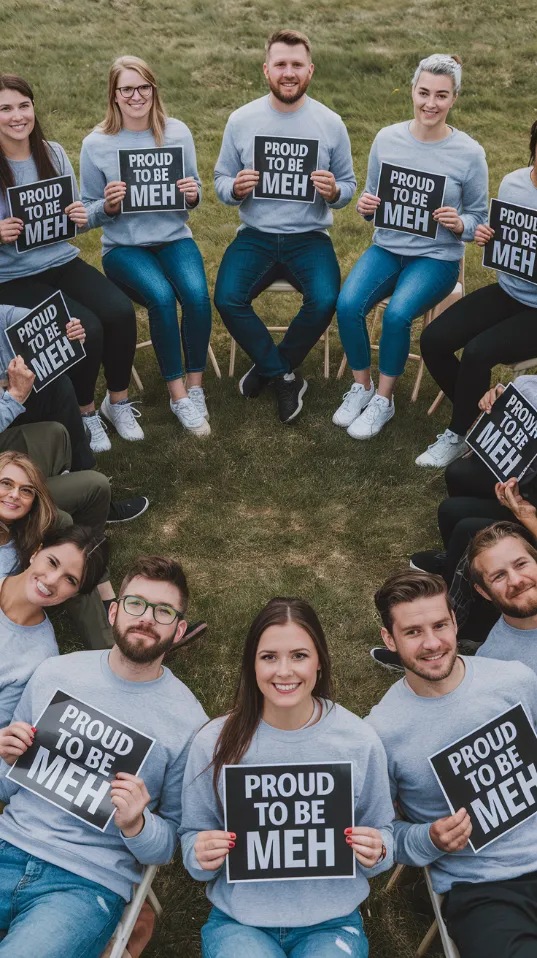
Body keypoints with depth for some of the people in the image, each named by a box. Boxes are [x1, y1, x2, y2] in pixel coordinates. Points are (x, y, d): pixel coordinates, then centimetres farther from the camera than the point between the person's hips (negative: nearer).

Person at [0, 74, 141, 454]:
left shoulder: (54, 153, 5)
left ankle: (118, 400, 2)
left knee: (121, 311, -20)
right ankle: (84, 411, 1)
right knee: (86, 328, -25)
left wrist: (82, 218, -11)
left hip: (63, 262, 5)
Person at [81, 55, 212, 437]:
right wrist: (108, 206, -18)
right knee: (162, 296, -31)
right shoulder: (96, 144, -1)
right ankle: (178, 394, -16)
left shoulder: (177, 132, 5)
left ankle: (196, 387, -12)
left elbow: (193, 194, 13)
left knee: (198, 295, -28)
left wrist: (194, 195, -11)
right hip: (123, 246, -2)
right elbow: (88, 213, 3)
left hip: (174, 237, 2)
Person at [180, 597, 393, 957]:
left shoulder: (361, 741, -7)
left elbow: (383, 835, 6)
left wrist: (376, 853, -15)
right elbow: (193, 836, 4)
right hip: (238, 921, 0)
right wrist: (201, 856, -17)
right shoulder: (214, 742, -8)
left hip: (331, 923, 1)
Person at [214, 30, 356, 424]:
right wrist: (235, 188, -17)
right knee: (227, 298, -25)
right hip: (255, 235, 1)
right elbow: (221, 179, 7)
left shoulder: (331, 123, 2)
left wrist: (334, 192, -17)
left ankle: (269, 366, 1)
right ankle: (285, 376, -4)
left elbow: (349, 186, 7)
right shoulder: (241, 119, 3)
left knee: (325, 301, -28)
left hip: (309, 237, 0)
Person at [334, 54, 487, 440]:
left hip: (437, 256, -3)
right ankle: (362, 386, -1)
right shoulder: (387, 138, 1)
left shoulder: (469, 153, -6)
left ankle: (384, 399, -6)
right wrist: (366, 206, -12)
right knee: (348, 304, -24)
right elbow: (373, 200, 12)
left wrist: (459, 224, -20)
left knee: (397, 314, -30)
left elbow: (479, 217, 2)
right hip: (387, 247, 3)